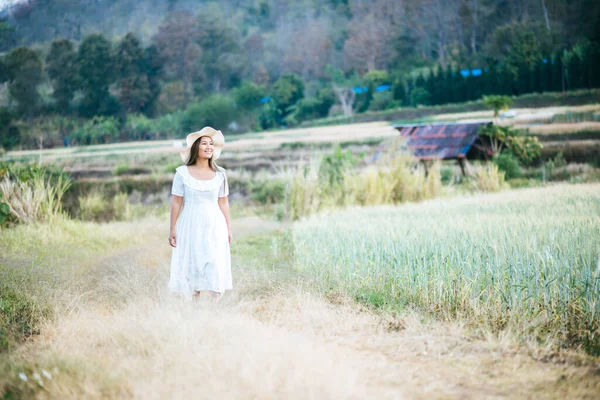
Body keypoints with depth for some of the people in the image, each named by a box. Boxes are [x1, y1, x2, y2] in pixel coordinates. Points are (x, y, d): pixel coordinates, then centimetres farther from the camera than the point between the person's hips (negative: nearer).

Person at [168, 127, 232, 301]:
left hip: (214, 227, 1)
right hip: (190, 226, -1)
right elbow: (176, 202, -2)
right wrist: (173, 229, -4)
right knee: (191, 267, 3)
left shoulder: (220, 174, 3)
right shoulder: (182, 173, -3)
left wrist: (228, 228, 7)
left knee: (215, 267, -5)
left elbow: (223, 202, 8)